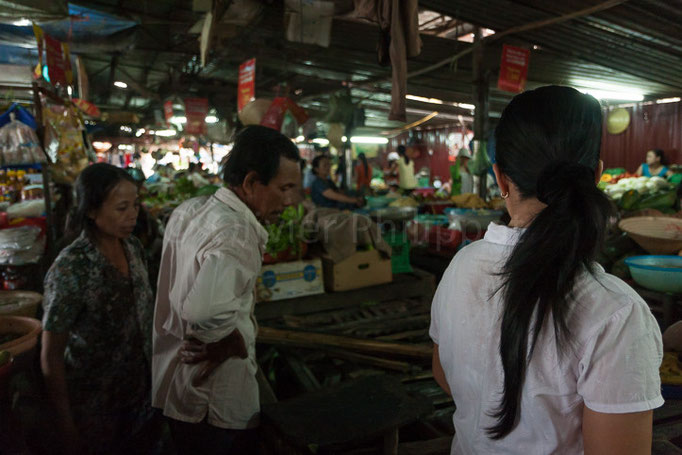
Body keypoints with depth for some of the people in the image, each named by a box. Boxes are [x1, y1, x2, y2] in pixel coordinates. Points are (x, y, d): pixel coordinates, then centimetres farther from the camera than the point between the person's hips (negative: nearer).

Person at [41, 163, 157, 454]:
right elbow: (51, 357, -17)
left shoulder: (133, 247, -7)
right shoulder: (70, 269, -25)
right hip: (95, 405, -5)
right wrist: (67, 430, -11)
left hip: (139, 388, 5)